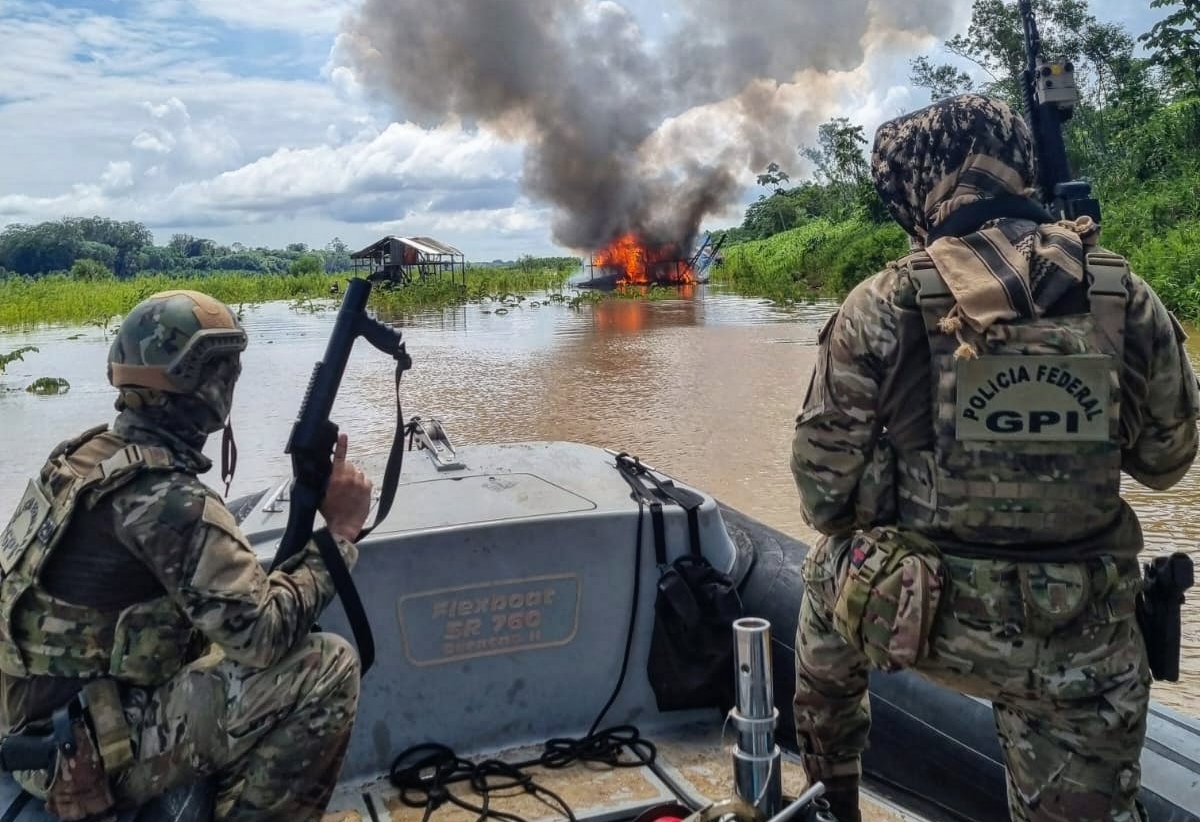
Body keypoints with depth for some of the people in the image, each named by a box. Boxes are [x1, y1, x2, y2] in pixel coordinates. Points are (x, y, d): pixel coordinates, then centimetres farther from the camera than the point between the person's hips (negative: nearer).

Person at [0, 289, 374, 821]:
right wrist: (341, 531, -14)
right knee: (328, 668, -16)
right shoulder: (165, 497, -24)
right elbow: (263, 633, -25)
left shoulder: (87, 454, 3)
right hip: (91, 753, -9)